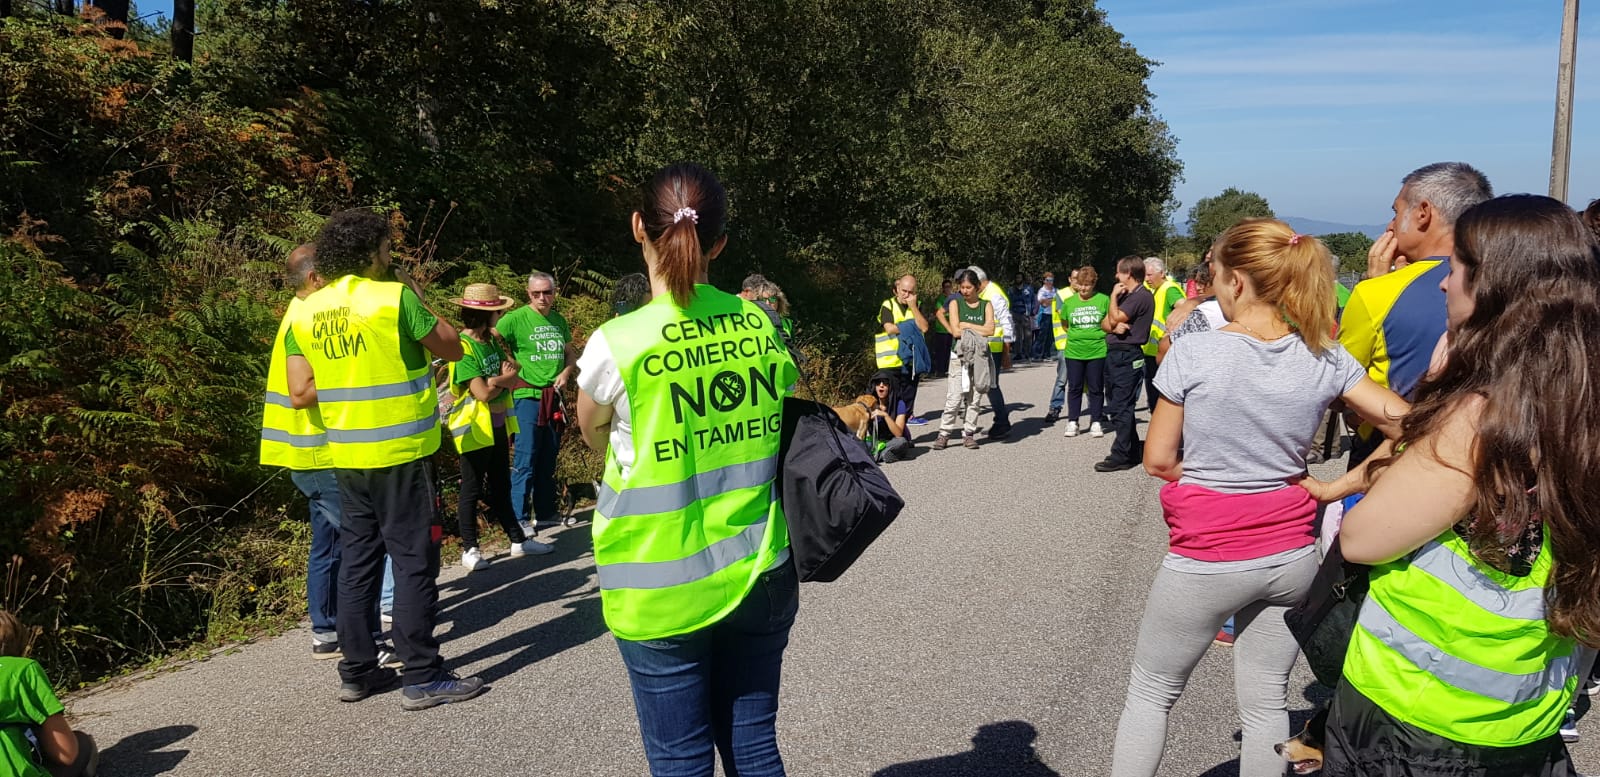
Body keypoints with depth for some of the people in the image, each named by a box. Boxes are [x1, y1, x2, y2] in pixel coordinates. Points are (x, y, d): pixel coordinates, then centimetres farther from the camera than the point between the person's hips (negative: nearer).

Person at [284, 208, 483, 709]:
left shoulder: (304, 313, 5)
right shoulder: (395, 297, -12)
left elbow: (300, 393, 2)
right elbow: (452, 349, -3)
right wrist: (419, 300, 8)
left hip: (346, 456, 6)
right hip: (400, 454, -6)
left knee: (358, 560, 14)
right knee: (414, 562, 0)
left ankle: (357, 671, 22)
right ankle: (423, 678, 3)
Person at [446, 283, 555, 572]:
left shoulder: (491, 340, 8)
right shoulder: (462, 347, -18)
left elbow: (513, 368, 5)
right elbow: (483, 392, -22)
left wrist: (499, 379, -14)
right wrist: (506, 378, -6)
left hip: (498, 425, 8)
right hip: (475, 428, -8)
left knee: (500, 486, 17)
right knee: (472, 490, 3)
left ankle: (518, 541, 24)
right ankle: (470, 550, 13)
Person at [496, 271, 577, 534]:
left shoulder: (559, 321, 10)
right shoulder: (516, 318, -8)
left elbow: (571, 353, 19)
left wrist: (565, 372, 2)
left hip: (554, 397, 6)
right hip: (527, 396, -6)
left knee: (548, 460, 14)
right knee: (525, 462, -5)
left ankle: (546, 512, 24)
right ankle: (520, 518, 2)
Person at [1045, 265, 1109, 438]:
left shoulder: (1103, 300, -3)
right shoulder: (1067, 300, 2)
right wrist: (1076, 335, 9)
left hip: (1097, 351, -2)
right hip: (1072, 350, 2)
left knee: (1095, 388, 5)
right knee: (1074, 388, 7)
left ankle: (1096, 423, 14)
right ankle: (1072, 423, 14)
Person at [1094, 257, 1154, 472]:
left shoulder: (1142, 296, -11)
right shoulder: (1125, 295, 20)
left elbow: (1115, 317, -18)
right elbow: (1104, 323, 14)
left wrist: (1113, 296, -4)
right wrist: (1114, 327, -8)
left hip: (1127, 356, -10)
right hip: (1114, 354, 10)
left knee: (1121, 407, -9)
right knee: (1115, 405, 13)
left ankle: (1121, 456, -7)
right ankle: (1131, 451, 22)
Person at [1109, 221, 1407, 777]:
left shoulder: (1193, 352, -16)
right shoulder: (1325, 359, -4)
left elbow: (1157, 460, -11)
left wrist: (1209, 478, 3)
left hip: (1204, 560, -4)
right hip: (1291, 557, 4)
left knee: (1150, 693, 13)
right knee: (1267, 699, 16)